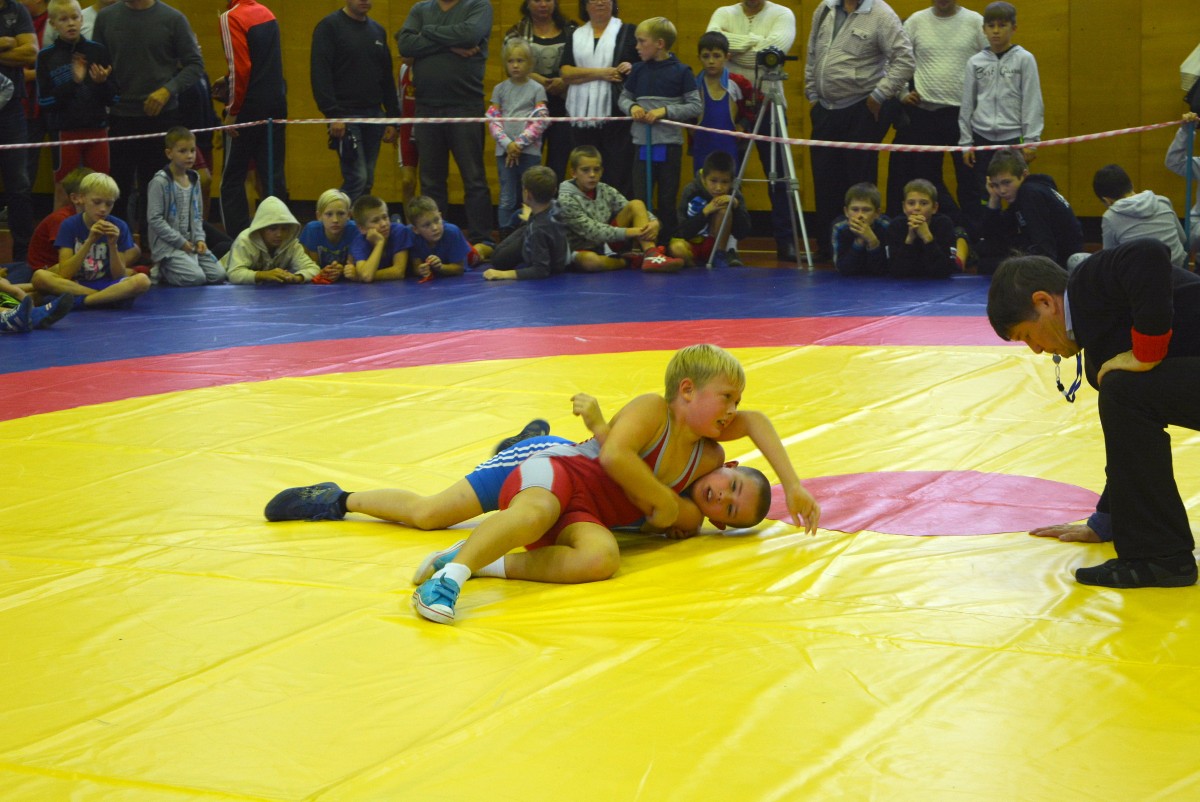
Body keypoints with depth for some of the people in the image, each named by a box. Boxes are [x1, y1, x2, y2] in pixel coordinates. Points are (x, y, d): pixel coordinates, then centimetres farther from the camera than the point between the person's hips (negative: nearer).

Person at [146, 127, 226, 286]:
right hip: (167, 245, -7)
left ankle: (169, 269, 13)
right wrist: (180, 242, -16)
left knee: (218, 275, -6)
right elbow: (155, 219, -15)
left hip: (191, 242, 7)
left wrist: (199, 238, 0)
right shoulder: (160, 182, -11)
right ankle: (162, 271, 3)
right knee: (196, 278, -24)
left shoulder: (194, 179, 11)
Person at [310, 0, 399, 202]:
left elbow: (387, 78, 20)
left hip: (374, 116, 6)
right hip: (346, 116, -6)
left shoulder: (378, 30, 16)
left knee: (367, 182, 6)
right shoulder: (329, 27, -4)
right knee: (357, 178, -14)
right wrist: (333, 115, -19)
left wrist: (392, 118, 14)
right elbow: (320, 74, -12)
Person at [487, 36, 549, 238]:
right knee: (507, 199, 1)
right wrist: (507, 143, -12)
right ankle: (505, 238, 4)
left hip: (530, 151, -1)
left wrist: (520, 143, -13)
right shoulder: (500, 89, 8)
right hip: (505, 151, 1)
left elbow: (541, 121, -5)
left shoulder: (537, 89, 3)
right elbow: (493, 119, 3)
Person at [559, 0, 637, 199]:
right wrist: (600, 73, -11)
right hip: (582, 116, 3)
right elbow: (566, 73, 2)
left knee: (620, 175, -7)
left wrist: (633, 68, -16)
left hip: (616, 115, -3)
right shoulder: (576, 36, 15)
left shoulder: (627, 32, 8)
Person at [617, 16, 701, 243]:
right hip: (642, 143, 3)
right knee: (640, 199, 3)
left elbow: (696, 106, -6)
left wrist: (665, 111, -16)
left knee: (668, 199, 6)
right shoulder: (638, 70, 5)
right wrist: (632, 107, -7)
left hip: (669, 144, -3)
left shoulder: (681, 71, -5)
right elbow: (623, 97, 16)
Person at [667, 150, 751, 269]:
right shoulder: (691, 192, -15)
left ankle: (720, 258, -12)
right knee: (677, 248, -38)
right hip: (692, 245, -2)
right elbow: (683, 231, -18)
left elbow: (743, 233, -15)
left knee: (724, 209, -22)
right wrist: (705, 211, -28)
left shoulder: (734, 196, -9)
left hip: (715, 246, 2)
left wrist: (736, 206, -27)